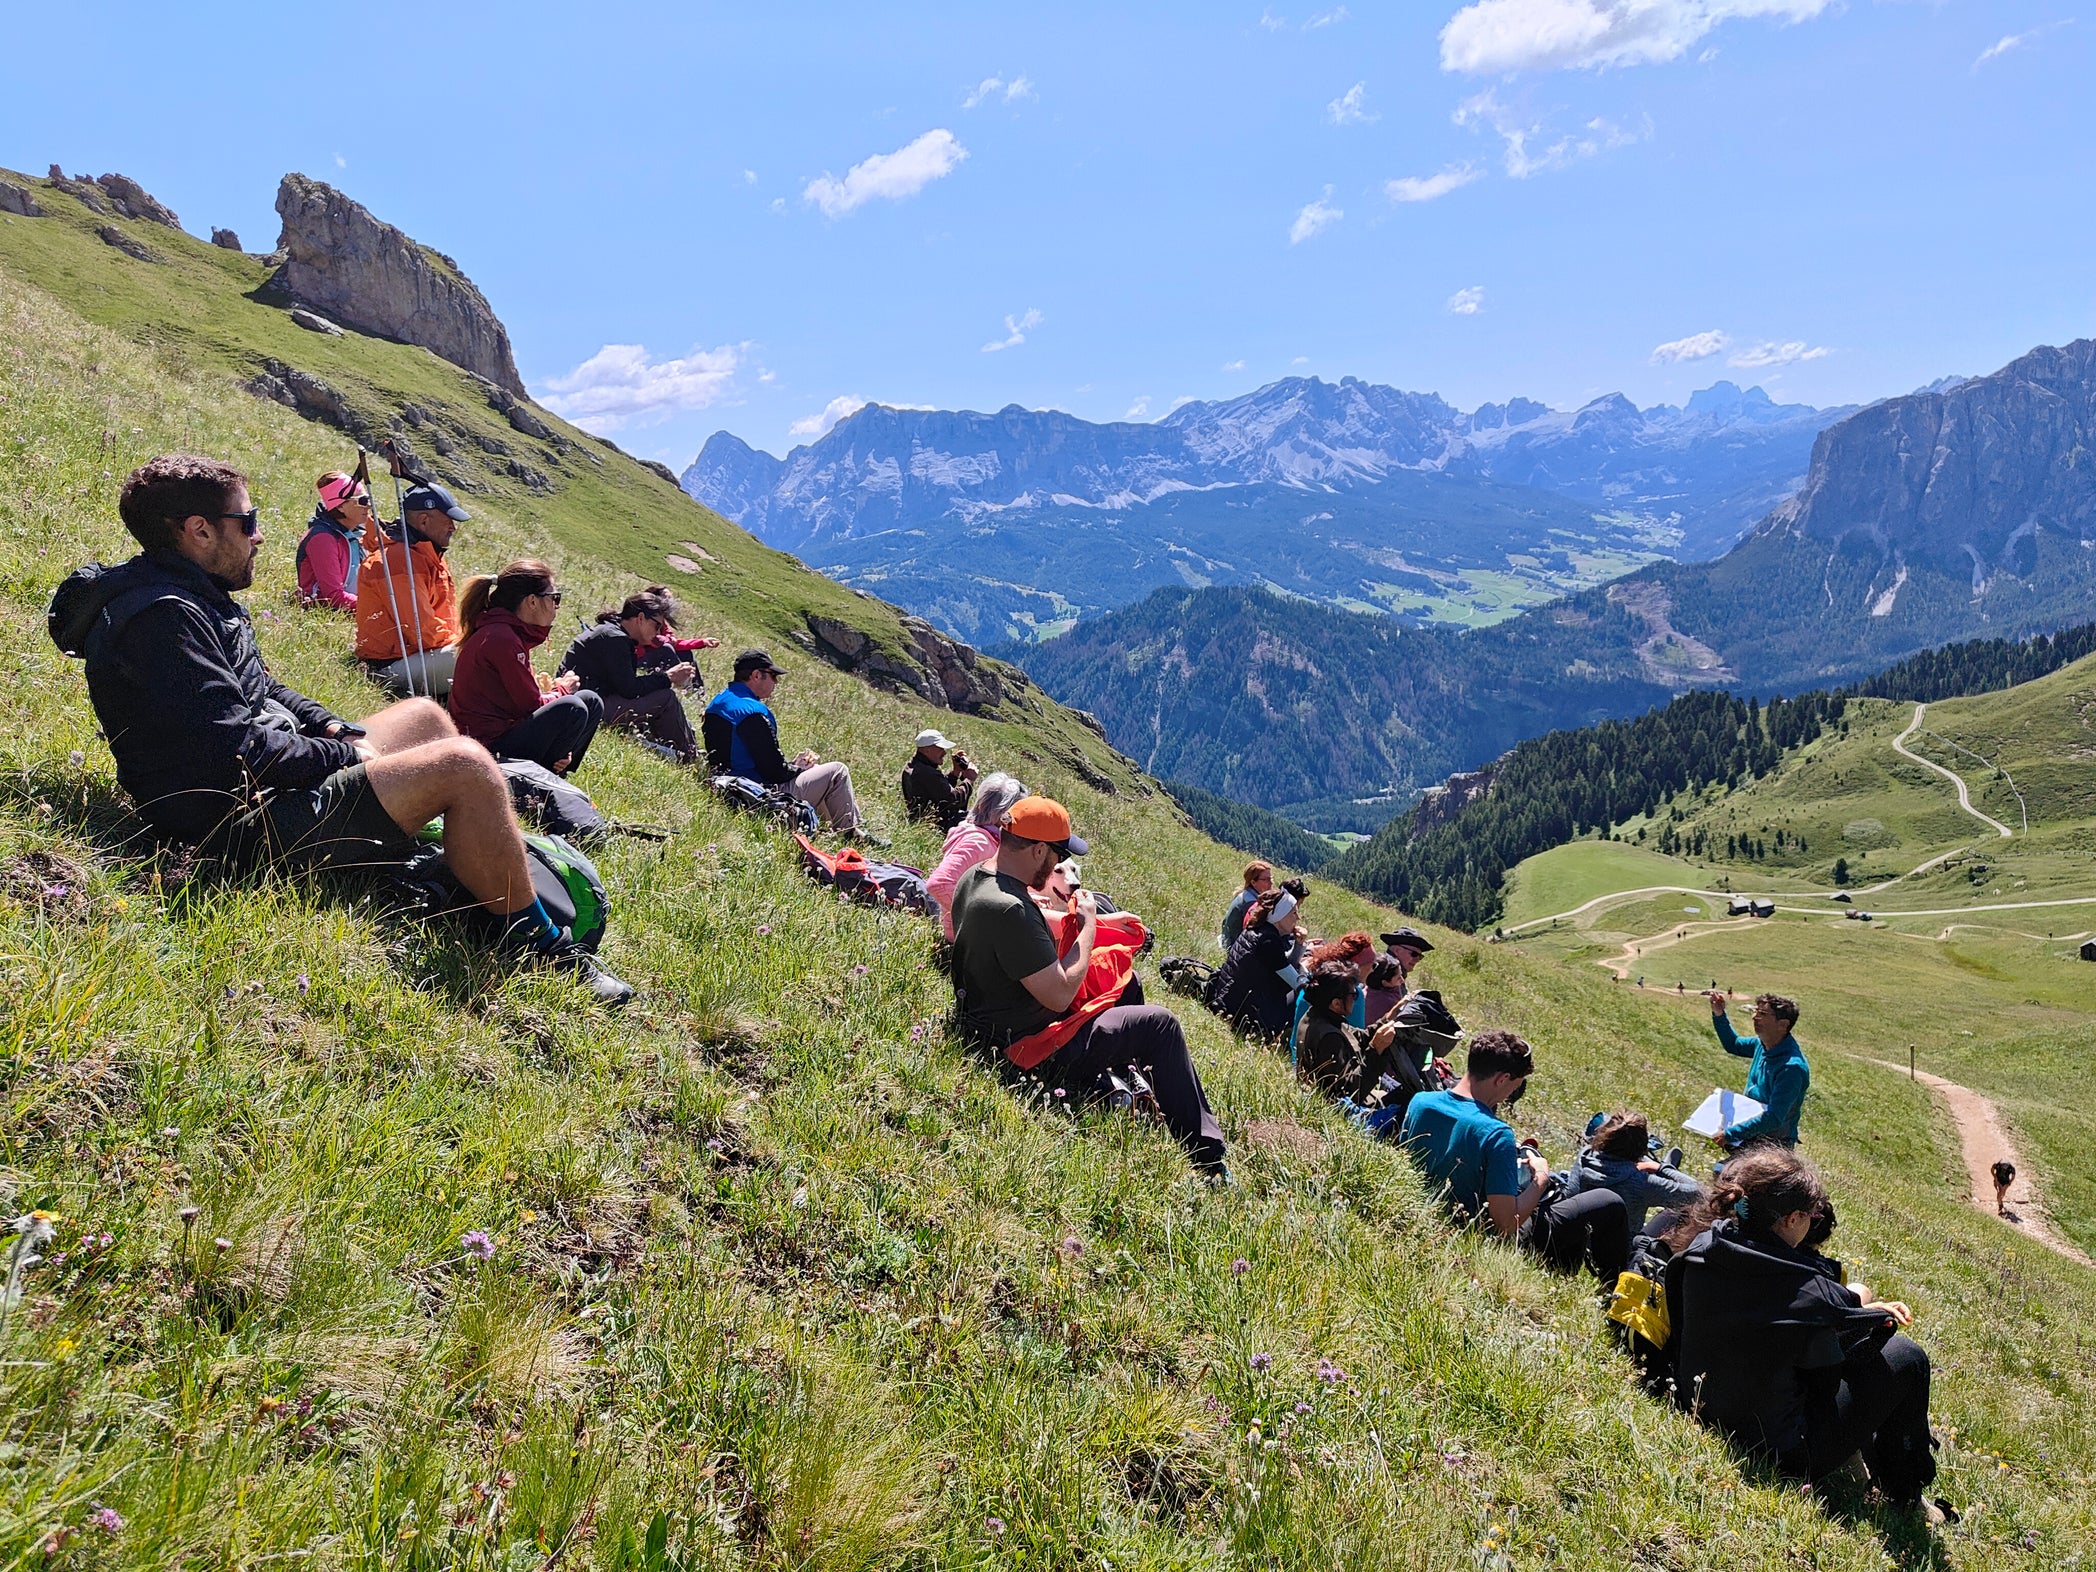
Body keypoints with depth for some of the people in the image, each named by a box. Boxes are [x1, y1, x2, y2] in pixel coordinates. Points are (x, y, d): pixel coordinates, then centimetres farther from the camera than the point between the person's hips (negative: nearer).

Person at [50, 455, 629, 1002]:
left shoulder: (189, 597, 14)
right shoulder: (163, 615, -21)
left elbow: (262, 690, 23)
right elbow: (237, 749, -27)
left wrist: (337, 730, 6)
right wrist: (346, 755, -13)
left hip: (267, 778, 12)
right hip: (248, 825, -12)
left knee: (424, 714, 22)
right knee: (464, 765, -22)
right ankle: (541, 947, -13)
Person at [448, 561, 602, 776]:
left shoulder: (510, 633, 12)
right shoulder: (501, 639, -19)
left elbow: (525, 697, 10)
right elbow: (530, 705, -16)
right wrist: (560, 691, 3)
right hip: (489, 749, -10)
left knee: (590, 702, 11)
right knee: (571, 708, -27)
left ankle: (553, 773, 7)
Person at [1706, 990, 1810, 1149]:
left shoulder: (1791, 1067, -25)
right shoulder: (1763, 1044, 1)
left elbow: (1774, 1117, -28)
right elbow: (1733, 1045, 23)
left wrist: (1731, 1134, -27)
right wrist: (1719, 1015, 5)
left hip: (1773, 1145, -8)